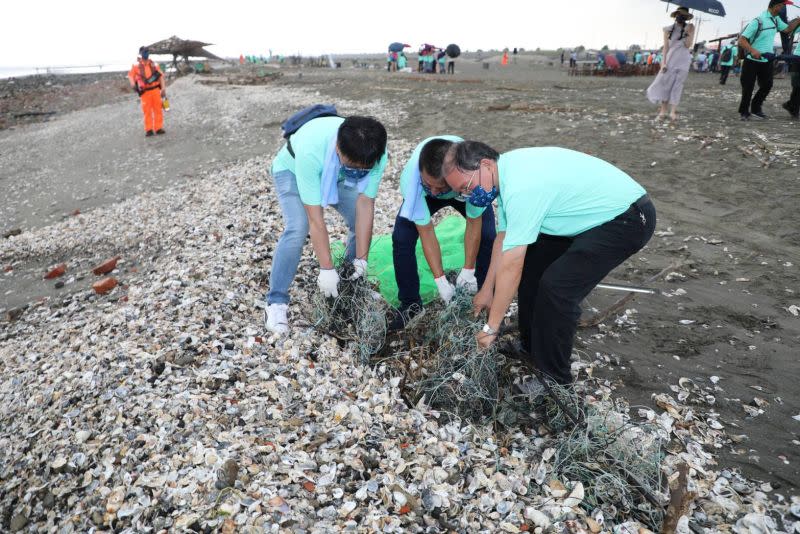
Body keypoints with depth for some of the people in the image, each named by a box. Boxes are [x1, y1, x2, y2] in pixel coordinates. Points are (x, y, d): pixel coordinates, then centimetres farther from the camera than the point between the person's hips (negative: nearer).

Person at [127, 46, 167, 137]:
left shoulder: (153, 64, 6)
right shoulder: (136, 65, -1)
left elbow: (160, 76, 8)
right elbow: (130, 75, 6)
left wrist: (163, 89, 1)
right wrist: (133, 85, -12)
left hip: (155, 90, 2)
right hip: (145, 92, -2)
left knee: (158, 109, 1)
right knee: (147, 111, 0)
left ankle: (158, 128, 8)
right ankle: (149, 130, 6)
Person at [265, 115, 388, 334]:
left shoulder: (376, 155, -33)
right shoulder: (310, 152, -45)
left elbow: (365, 204, -26)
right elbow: (315, 218, -40)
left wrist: (361, 259, -27)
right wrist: (327, 269, -36)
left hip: (336, 174, 4)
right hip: (292, 170, -4)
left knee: (363, 222, -10)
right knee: (297, 229, -26)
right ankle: (276, 302, -12)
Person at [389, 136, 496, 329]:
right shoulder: (410, 179, -42)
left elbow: (474, 224, -27)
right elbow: (426, 232, -31)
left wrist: (468, 270, -24)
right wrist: (440, 280, -30)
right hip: (421, 194, 0)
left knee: (488, 237, -19)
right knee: (401, 238, -17)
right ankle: (410, 304, 3)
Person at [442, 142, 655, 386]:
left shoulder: (521, 187, -31)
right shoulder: (506, 172, -1)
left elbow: (510, 267, -27)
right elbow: (504, 237, 9)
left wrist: (491, 328, -18)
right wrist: (487, 290, 14)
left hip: (628, 218, -10)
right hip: (597, 212, 10)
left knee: (556, 288, -18)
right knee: (531, 264, 11)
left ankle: (553, 381, 0)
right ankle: (530, 350, 25)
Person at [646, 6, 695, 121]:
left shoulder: (690, 28, 3)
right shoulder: (668, 30, 5)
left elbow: (688, 45, -5)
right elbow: (665, 47, 3)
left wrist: (688, 33, -16)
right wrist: (664, 63, -5)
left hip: (683, 61, -1)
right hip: (670, 61, 1)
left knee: (678, 86, -3)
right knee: (665, 84, -5)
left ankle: (674, 112, -4)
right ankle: (663, 111, -1)